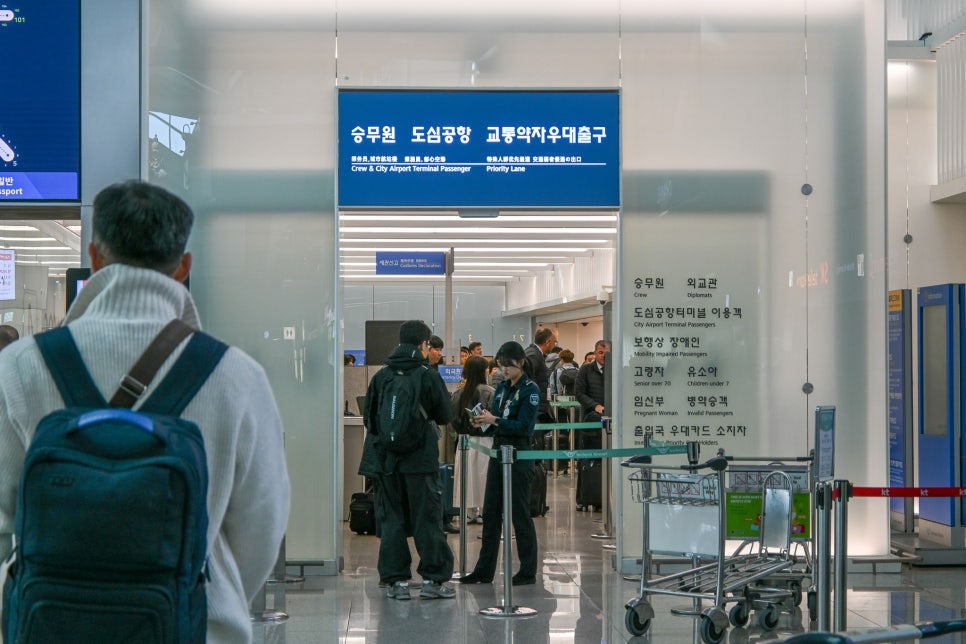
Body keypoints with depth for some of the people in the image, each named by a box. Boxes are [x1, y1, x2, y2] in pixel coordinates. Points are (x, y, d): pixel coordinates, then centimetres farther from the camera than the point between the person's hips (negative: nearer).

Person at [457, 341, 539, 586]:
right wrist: (484, 423, -5)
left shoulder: (530, 390, -10)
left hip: (519, 455, -8)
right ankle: (484, 570, 15)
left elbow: (524, 426, -18)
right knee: (490, 512, 9)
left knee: (520, 513, -1)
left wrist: (495, 420, -22)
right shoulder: (502, 388, 11)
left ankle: (528, 572, 9)